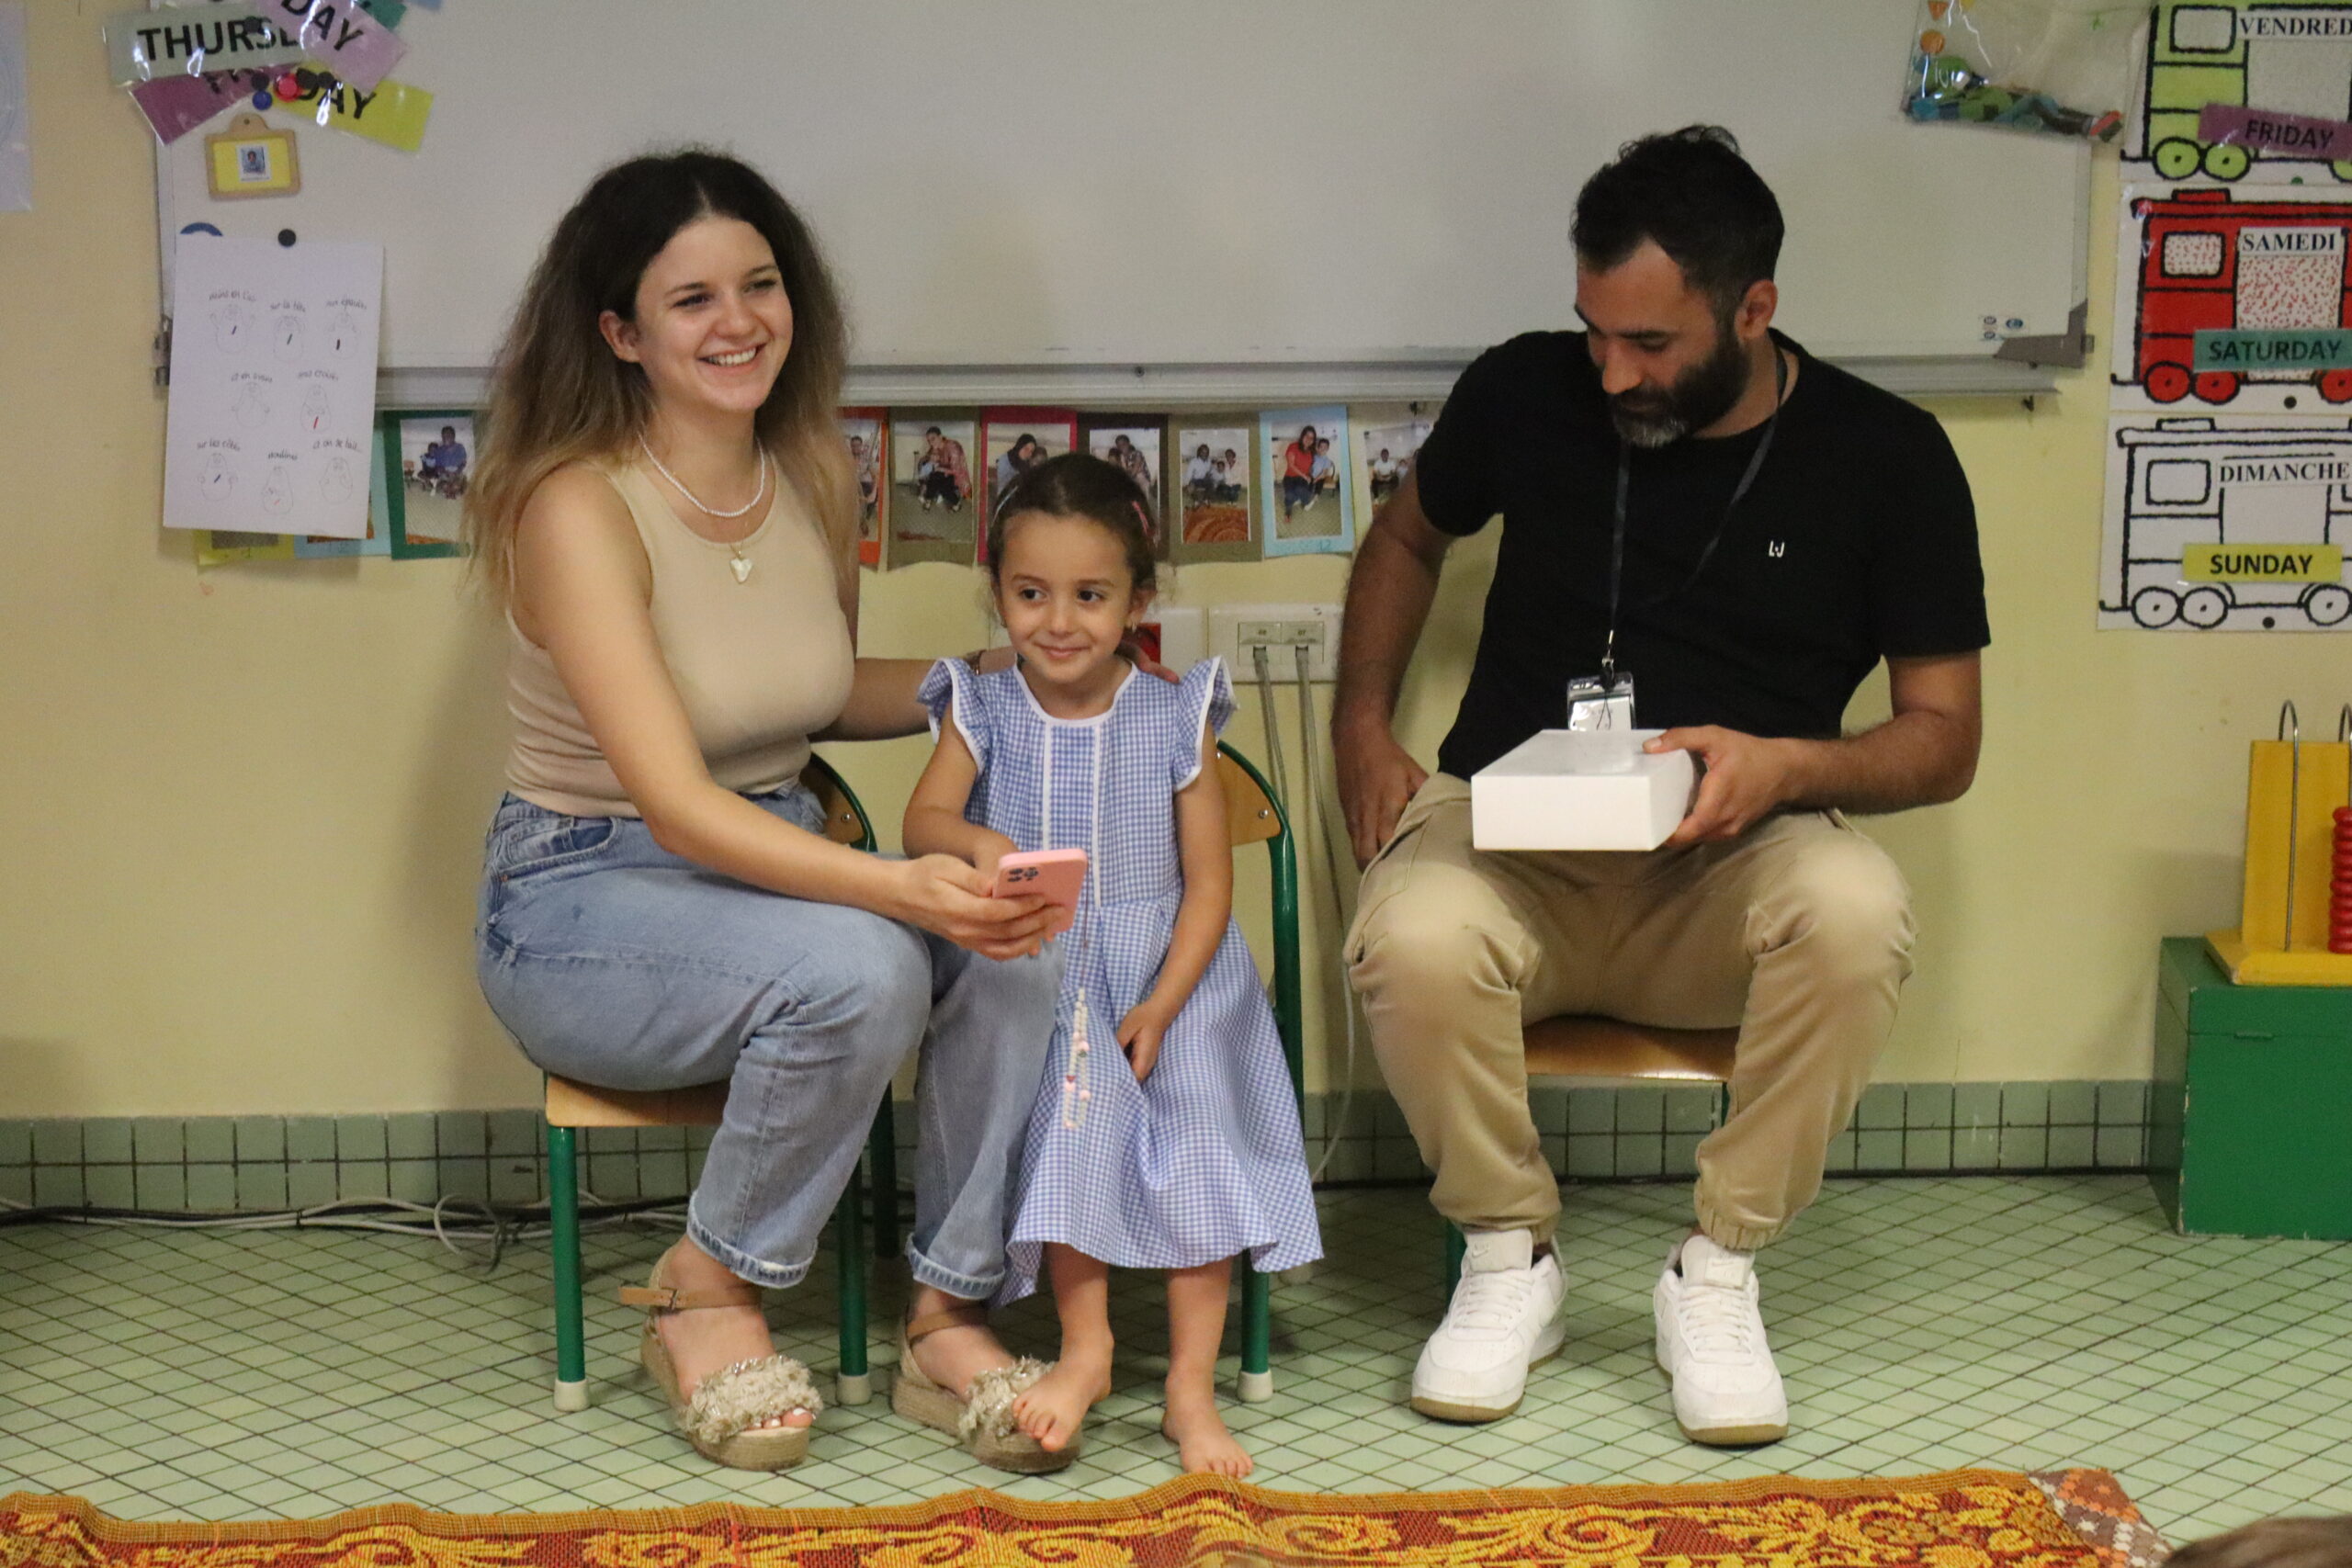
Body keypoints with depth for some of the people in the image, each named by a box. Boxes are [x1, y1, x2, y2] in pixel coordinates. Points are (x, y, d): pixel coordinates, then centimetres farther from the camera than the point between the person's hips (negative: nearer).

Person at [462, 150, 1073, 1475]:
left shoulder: (814, 475, 2)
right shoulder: (578, 508, -20)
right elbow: (675, 805, -28)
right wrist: (898, 886, -41)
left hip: (771, 859, 6)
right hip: (585, 895, -6)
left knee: (1014, 949, -23)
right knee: (859, 966, -34)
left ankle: (950, 1315, -9)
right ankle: (707, 1299, -11)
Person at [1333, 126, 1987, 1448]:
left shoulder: (1887, 459, -2)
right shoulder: (1528, 392, 2)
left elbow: (1945, 739, 2)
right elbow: (1408, 540, 23)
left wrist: (1786, 766, -19)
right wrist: (1365, 732, 10)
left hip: (1728, 865, 0)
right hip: (1510, 836, 1)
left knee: (1856, 908, -36)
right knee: (1416, 937, -35)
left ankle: (1719, 1272, -15)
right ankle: (1512, 1259, -7)